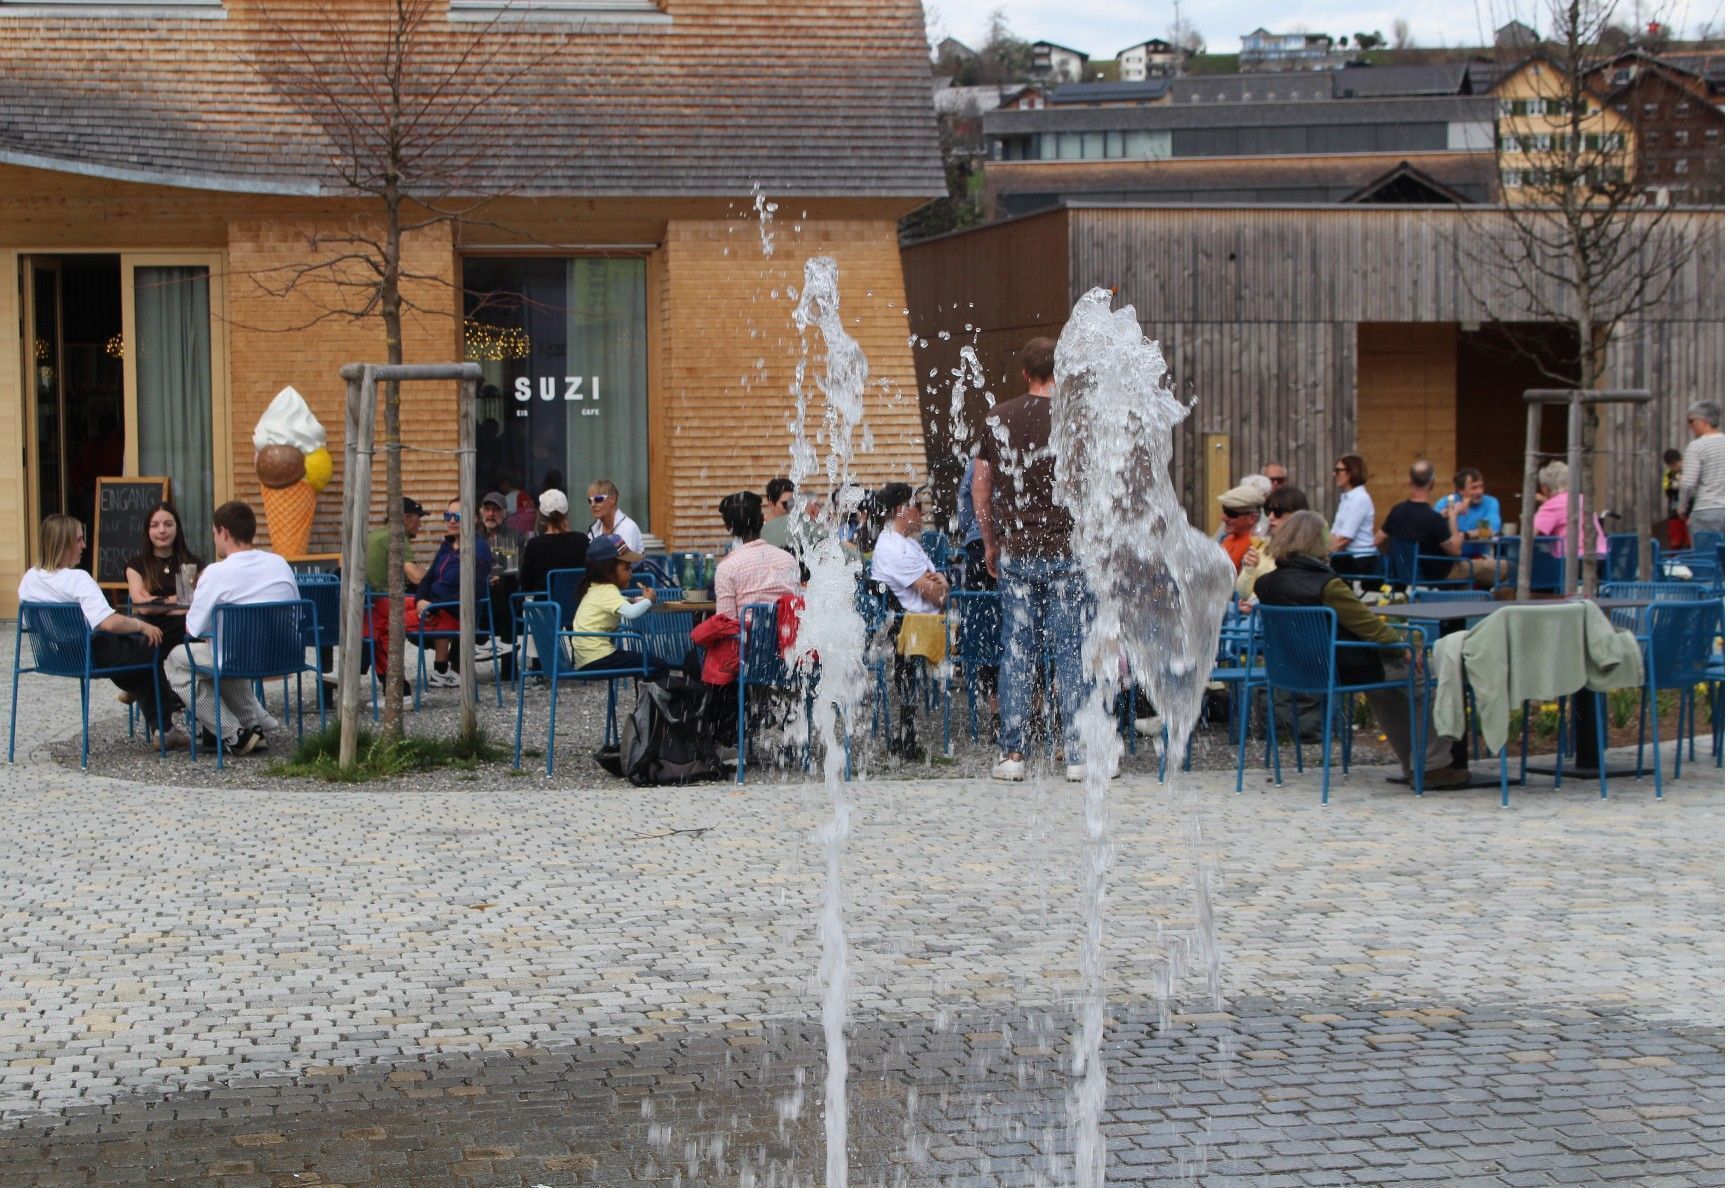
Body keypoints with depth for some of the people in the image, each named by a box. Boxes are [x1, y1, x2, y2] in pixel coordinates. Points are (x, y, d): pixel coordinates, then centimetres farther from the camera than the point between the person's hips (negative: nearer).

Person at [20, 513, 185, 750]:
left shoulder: (30, 578, -3)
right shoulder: (77, 579, -25)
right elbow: (109, 622, -37)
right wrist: (142, 626, -20)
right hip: (93, 656, -8)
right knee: (153, 648, 17)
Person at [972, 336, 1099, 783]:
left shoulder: (998, 418, 4)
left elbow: (980, 485, 9)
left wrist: (991, 543, 18)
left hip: (1015, 553, 3)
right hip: (1067, 552, -2)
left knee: (1017, 651, 7)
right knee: (1071, 651, 2)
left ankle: (1013, 754, 7)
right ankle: (1078, 754, 4)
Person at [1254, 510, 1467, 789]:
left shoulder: (1265, 585, -2)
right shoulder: (1325, 584, -25)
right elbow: (1369, 624, -15)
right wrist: (1405, 648, 0)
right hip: (1346, 671, -8)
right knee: (1422, 669, 11)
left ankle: (1413, 763, 34)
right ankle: (1434, 765, 17)